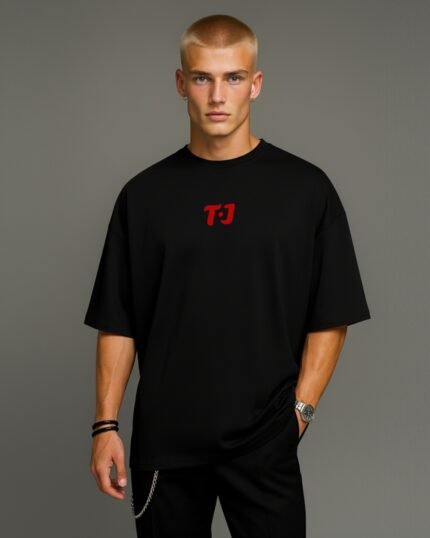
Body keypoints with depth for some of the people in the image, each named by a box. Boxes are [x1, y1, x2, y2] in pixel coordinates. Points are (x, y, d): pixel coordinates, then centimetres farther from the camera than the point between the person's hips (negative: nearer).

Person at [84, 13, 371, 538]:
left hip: (264, 445, -2)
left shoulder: (305, 189, -1)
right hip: (162, 441, 2)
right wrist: (106, 424, -1)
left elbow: (330, 320, 1)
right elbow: (117, 323, 5)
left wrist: (298, 411, -7)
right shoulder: (145, 194, 4)